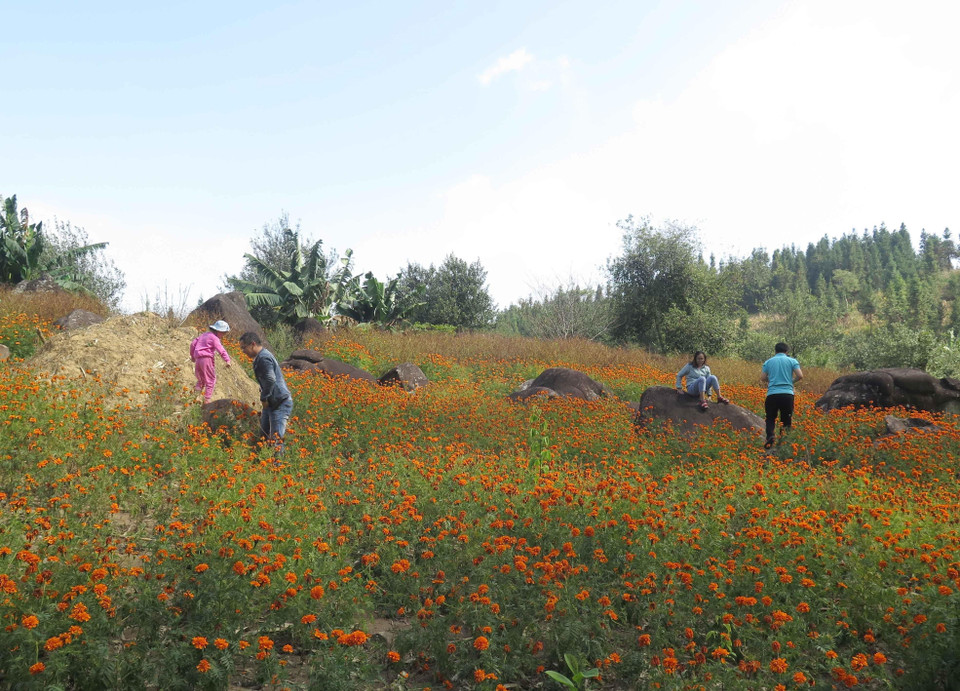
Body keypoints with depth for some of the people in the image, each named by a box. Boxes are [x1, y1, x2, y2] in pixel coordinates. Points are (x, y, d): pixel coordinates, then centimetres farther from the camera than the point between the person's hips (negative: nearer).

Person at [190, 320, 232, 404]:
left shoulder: (204, 334, 18)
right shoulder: (214, 338, -7)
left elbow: (193, 343, 22)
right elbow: (221, 349, -19)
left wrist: (192, 355, 33)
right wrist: (227, 360, -25)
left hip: (198, 359, 8)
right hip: (207, 359, -8)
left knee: (201, 378, 27)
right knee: (211, 379, 1)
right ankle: (207, 399, -2)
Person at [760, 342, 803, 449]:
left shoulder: (768, 362, 10)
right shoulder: (792, 361, 7)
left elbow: (762, 378, 7)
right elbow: (800, 376, -3)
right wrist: (791, 380, 17)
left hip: (772, 394, 0)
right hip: (787, 394, 0)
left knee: (770, 418, 11)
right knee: (786, 420, 12)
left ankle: (770, 436, -14)